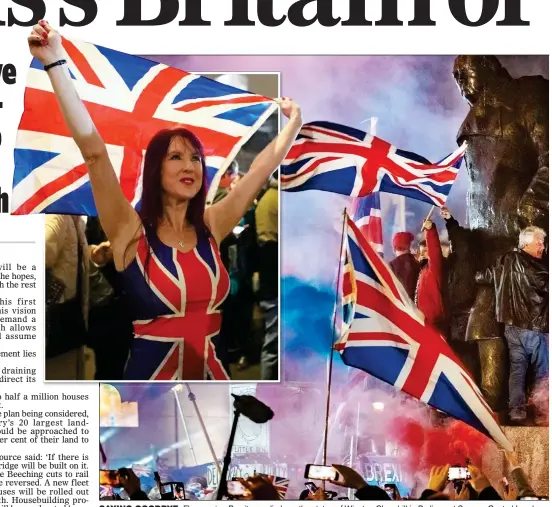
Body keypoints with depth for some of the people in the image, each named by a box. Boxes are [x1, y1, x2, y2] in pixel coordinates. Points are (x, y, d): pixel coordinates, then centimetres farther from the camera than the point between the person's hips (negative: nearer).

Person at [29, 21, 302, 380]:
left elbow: (264, 166, 13)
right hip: (152, 371, -4)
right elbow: (94, 151, -18)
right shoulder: (132, 231, -8)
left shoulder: (210, 227, 4)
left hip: (210, 371, 4)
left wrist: (294, 122, 21)